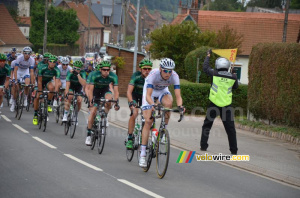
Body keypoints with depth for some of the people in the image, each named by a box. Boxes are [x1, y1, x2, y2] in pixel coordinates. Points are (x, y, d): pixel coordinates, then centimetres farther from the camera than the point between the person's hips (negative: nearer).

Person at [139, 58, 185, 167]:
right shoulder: (153, 74, -37)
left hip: (163, 90, 2)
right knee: (148, 121, -12)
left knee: (168, 102, -35)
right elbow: (148, 95, -43)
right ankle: (143, 154, -8)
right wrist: (152, 105, -62)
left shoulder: (174, 76, -30)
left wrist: (180, 106, -54)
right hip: (150, 90, -2)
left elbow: (178, 95, -34)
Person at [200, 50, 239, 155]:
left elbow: (205, 68, 11)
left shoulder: (215, 74, -6)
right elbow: (235, 87, 17)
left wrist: (208, 56, 24)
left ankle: (203, 145, 10)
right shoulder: (232, 77, -1)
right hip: (227, 105, 1)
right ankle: (234, 149, 5)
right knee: (230, 128, 5)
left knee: (207, 125, 13)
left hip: (214, 104, -1)